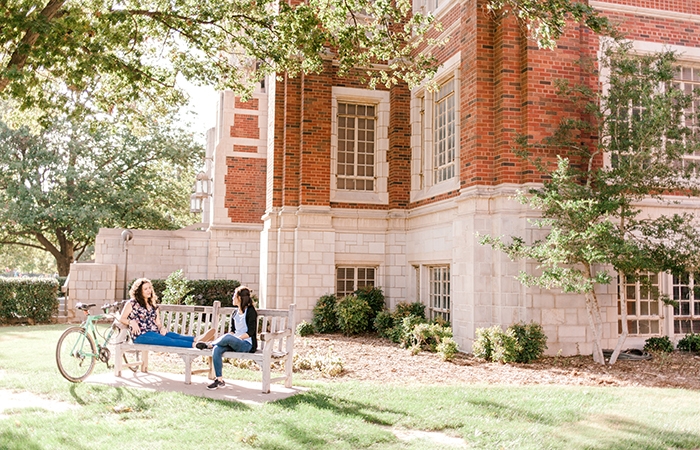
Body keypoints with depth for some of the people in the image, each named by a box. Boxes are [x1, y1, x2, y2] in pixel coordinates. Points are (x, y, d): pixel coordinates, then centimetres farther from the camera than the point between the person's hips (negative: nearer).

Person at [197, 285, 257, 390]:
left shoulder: (250, 311, -5)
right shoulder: (235, 313, 18)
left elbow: (250, 332, -12)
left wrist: (237, 338, -18)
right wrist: (229, 338, -1)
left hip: (247, 344, -7)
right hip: (234, 343, 7)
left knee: (227, 337, -35)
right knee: (217, 349, -23)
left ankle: (209, 345, -7)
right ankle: (219, 380, -22)